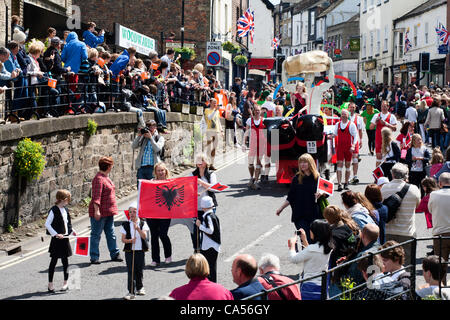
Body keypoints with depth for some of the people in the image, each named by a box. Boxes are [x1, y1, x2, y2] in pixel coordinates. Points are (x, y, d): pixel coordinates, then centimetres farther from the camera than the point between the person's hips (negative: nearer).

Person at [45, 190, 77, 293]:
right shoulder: (54, 210, -14)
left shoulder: (65, 209, 9)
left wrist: (72, 231, 9)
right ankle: (50, 284, 8)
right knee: (54, 261, 0)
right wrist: (56, 234, -21)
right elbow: (47, 224, -17)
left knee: (65, 260, 10)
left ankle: (66, 283, 18)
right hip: (57, 239, -6)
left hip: (65, 238, 7)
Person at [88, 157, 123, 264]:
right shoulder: (99, 179, -18)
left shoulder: (106, 177, 13)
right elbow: (96, 196, -24)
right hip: (100, 213, -10)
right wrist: (96, 210, -29)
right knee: (96, 235, -1)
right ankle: (94, 257, 4)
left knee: (111, 234, 15)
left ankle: (114, 254, 23)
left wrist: (113, 209, 25)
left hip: (109, 212, 10)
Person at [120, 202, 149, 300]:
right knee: (131, 271, -4)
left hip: (140, 251, 1)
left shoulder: (142, 223, 2)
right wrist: (130, 240, -19)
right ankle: (131, 292, -2)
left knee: (140, 270, 10)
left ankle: (140, 288, 31)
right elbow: (123, 239, 0)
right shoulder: (125, 225, 1)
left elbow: (144, 236, -10)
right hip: (129, 251, -1)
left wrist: (138, 228, -23)